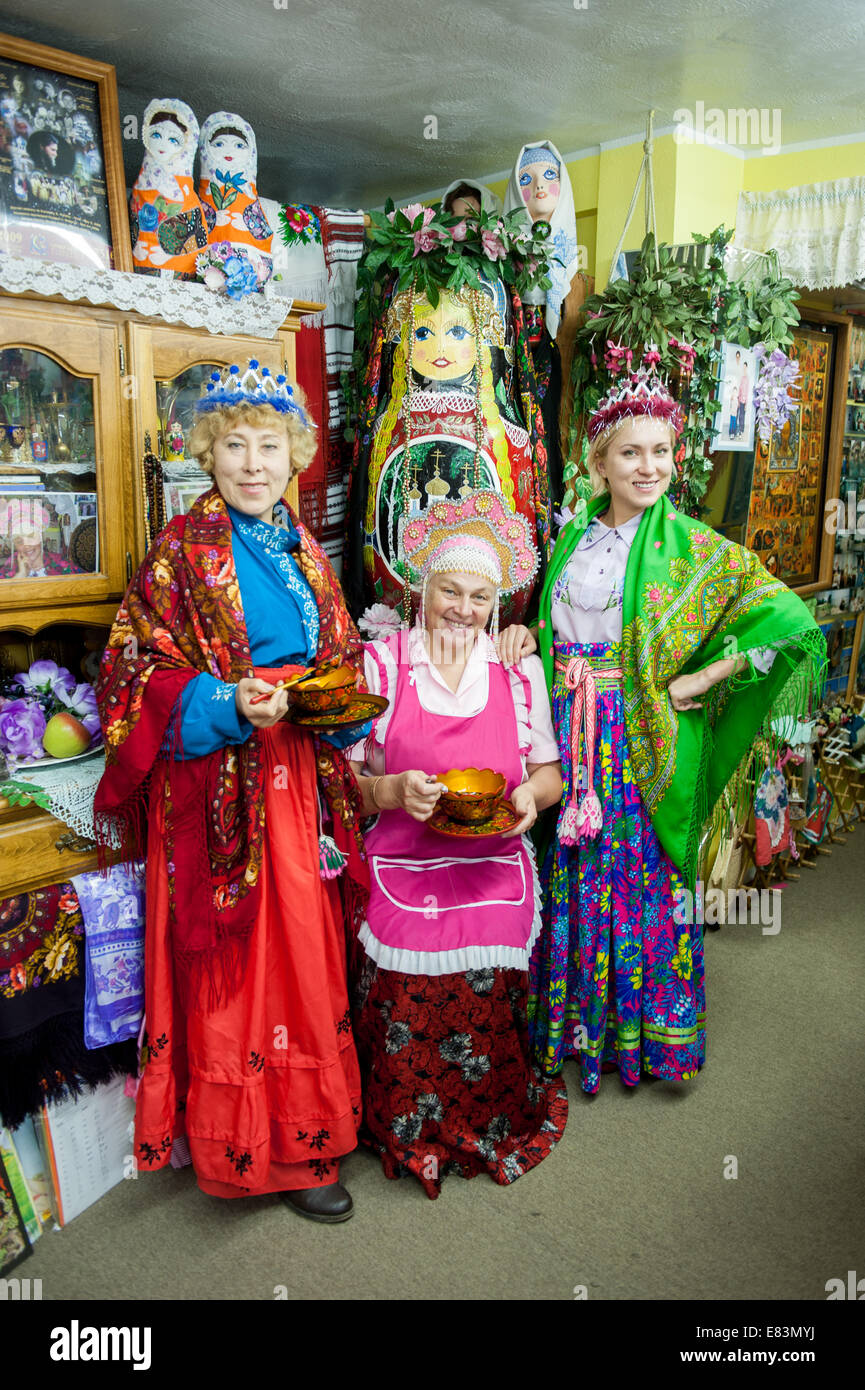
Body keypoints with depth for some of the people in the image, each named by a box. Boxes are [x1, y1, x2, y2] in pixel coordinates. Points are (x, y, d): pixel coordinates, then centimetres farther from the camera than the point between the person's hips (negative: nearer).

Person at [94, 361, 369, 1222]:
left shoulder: (302, 550, 13)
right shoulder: (181, 551, -5)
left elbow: (340, 659, 18)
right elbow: (138, 670, -8)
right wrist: (230, 706, -22)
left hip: (300, 776, 6)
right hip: (220, 783, -5)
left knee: (306, 948, 13)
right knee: (240, 965, 3)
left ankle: (304, 1121, 32)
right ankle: (270, 1149, 21)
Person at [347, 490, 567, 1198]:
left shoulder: (520, 670, 8)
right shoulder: (381, 663, 1)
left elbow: (549, 771, 14)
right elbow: (345, 781, 2)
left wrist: (531, 794, -8)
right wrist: (393, 791, -18)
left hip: (494, 881, 2)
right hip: (401, 880, -1)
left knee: (487, 1024, -1)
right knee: (405, 1031, -3)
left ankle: (489, 1135, 29)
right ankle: (409, 1140, 26)